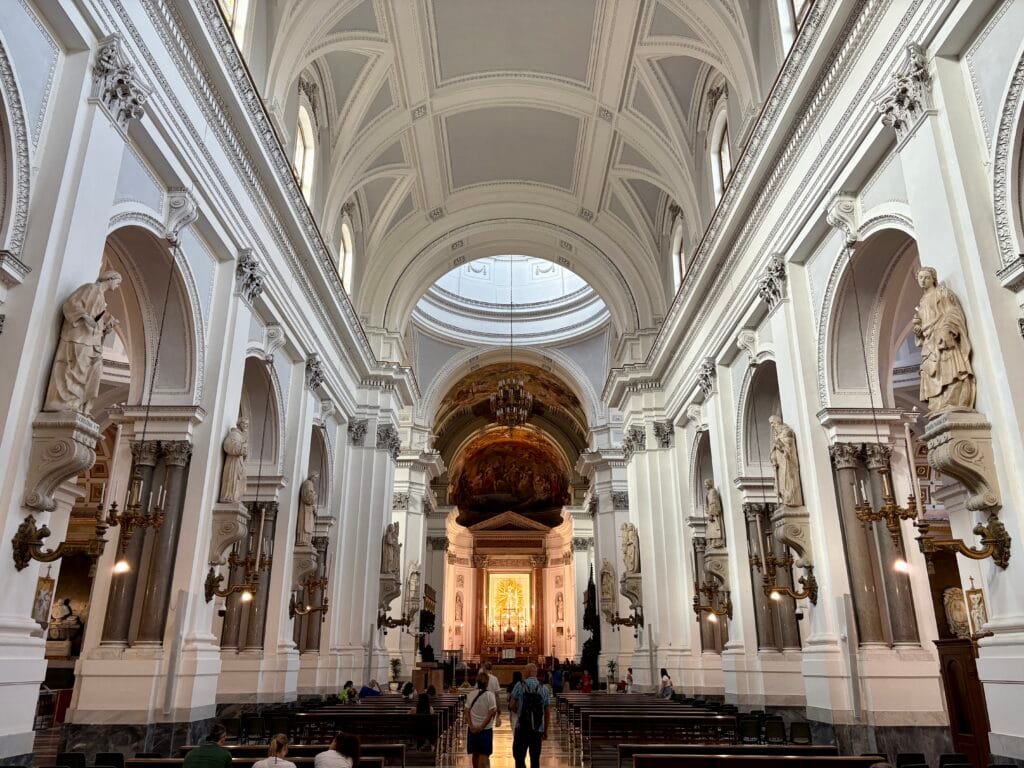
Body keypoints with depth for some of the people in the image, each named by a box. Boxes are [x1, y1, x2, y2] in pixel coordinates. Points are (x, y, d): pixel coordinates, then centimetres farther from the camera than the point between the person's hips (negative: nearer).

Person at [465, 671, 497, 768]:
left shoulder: (471, 695, 1)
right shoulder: (490, 695, -11)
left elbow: (467, 712, -2)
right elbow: (491, 713, -14)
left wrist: (471, 726, -5)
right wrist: (482, 727, -10)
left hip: (473, 729, 4)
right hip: (486, 729, -4)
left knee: (475, 754, 17)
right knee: (484, 755, -1)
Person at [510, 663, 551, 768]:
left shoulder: (520, 685, -4)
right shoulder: (544, 689, 4)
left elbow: (511, 705, -6)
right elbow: (547, 713, 7)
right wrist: (545, 731, 16)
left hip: (522, 727, -3)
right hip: (538, 729, 3)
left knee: (519, 756, 4)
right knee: (535, 759, 12)